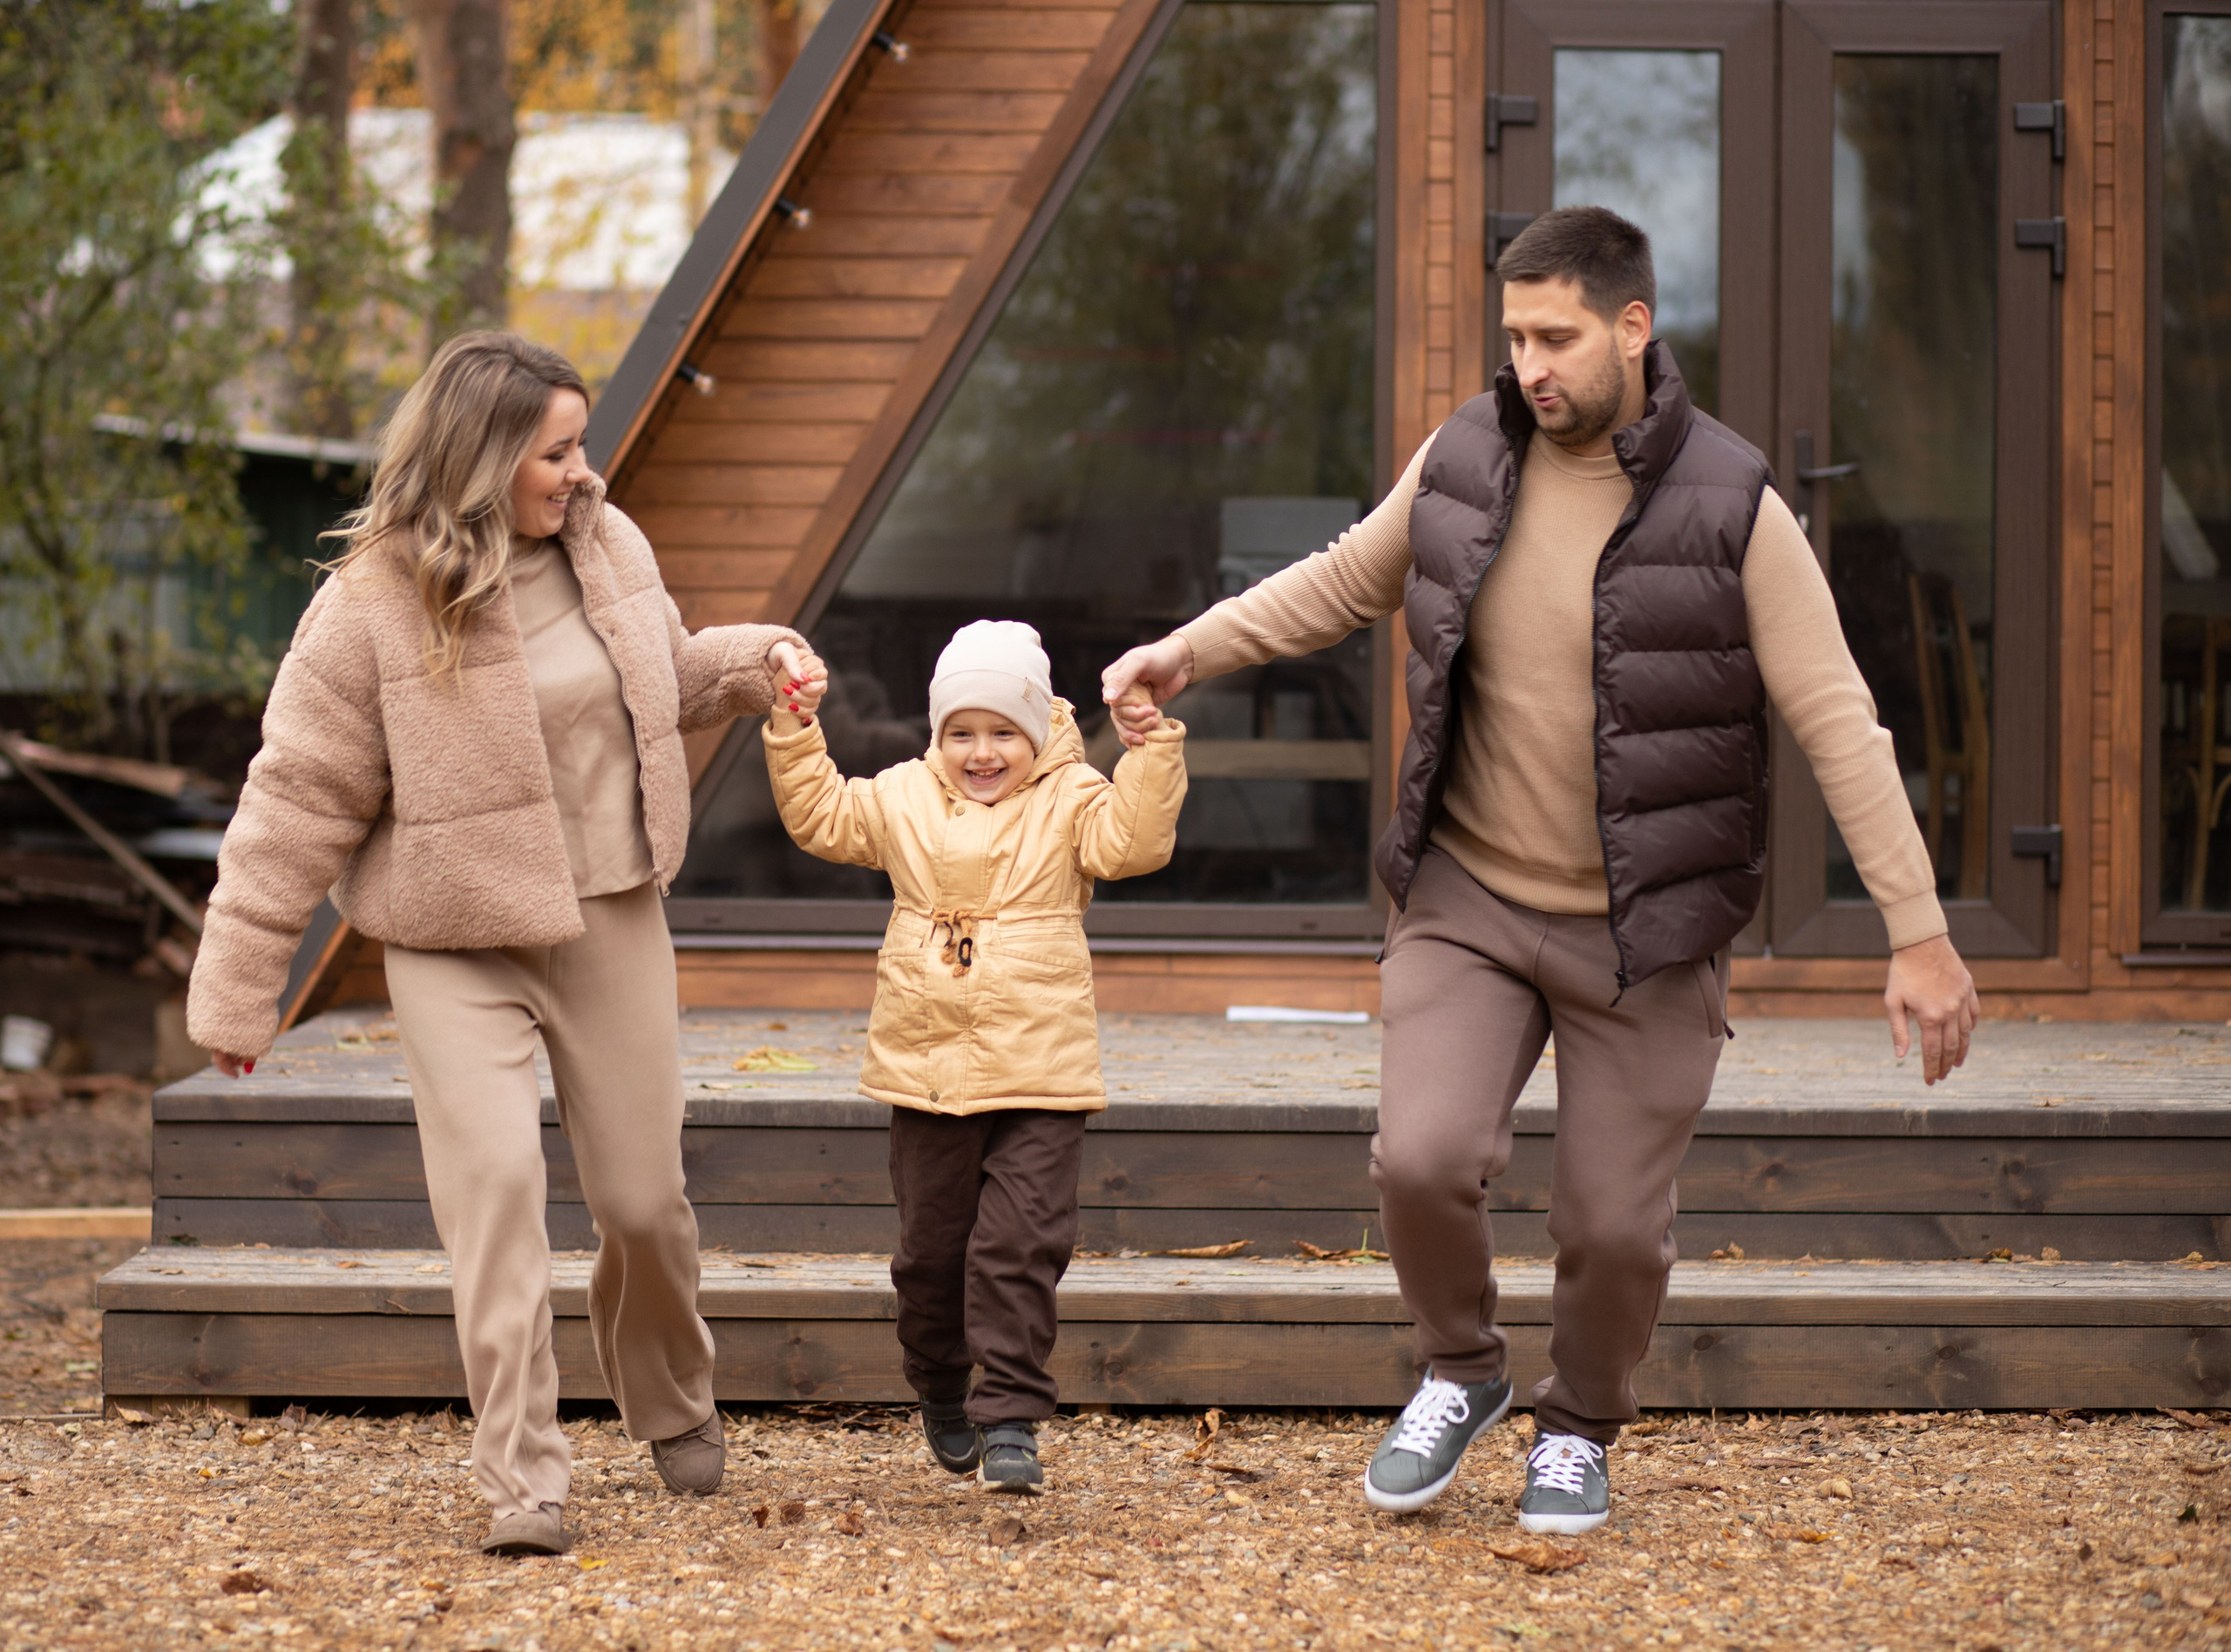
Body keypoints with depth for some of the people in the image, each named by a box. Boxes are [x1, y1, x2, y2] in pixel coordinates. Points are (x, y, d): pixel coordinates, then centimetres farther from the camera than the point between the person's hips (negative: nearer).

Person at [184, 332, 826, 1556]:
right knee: (494, 1180, -18)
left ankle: (673, 1405, 37)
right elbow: (299, 799, -11)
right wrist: (237, 987, -10)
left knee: (642, 1198, 7)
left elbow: (666, 681, 22)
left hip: (611, 921, 4)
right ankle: (522, 1484, -13)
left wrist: (754, 662, 1)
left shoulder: (607, 548, 0)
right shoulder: (373, 605, -15)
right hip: (456, 941, -4)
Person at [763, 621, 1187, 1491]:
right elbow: (820, 816, 14)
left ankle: (1010, 1417, -3)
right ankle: (940, 1388, 33)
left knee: (1021, 1246, -8)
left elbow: (1130, 840, -13)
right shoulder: (904, 799, 10)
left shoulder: (1068, 803, 1)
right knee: (931, 1246, 12)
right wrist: (795, 739, 4)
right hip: (926, 1069, 3)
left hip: (1039, 1074, -3)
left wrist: (1154, 757, -22)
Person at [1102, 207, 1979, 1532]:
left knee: (1616, 1223, 2)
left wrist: (1920, 933, -16)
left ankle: (1581, 1433, 31)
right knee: (1424, 1161, -14)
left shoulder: (1731, 508, -14)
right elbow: (1346, 583, 16)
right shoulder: (1466, 460, -3)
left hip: (1646, 931, -2)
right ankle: (1461, 1373, 16)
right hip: (1471, 901, 2)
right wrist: (1189, 652, 6)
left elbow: (1838, 723, -14)